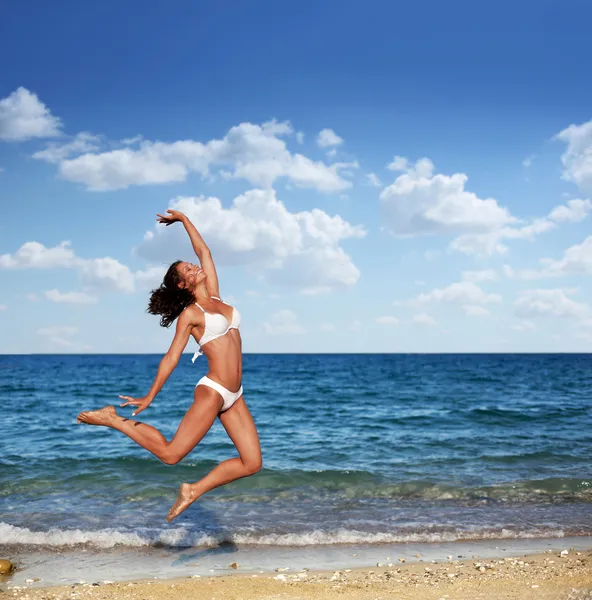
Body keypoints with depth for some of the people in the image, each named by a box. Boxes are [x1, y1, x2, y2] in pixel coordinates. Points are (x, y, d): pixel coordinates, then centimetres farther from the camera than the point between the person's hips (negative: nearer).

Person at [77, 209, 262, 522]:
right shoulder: (189, 314, -4)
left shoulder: (214, 296, 12)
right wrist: (149, 397, -5)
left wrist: (183, 218, 20)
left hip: (233, 396, 7)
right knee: (170, 453, -9)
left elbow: (203, 250, 16)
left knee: (252, 463, 1)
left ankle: (194, 491, 10)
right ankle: (112, 419, 6)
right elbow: (171, 358, -4)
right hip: (211, 391, -7)